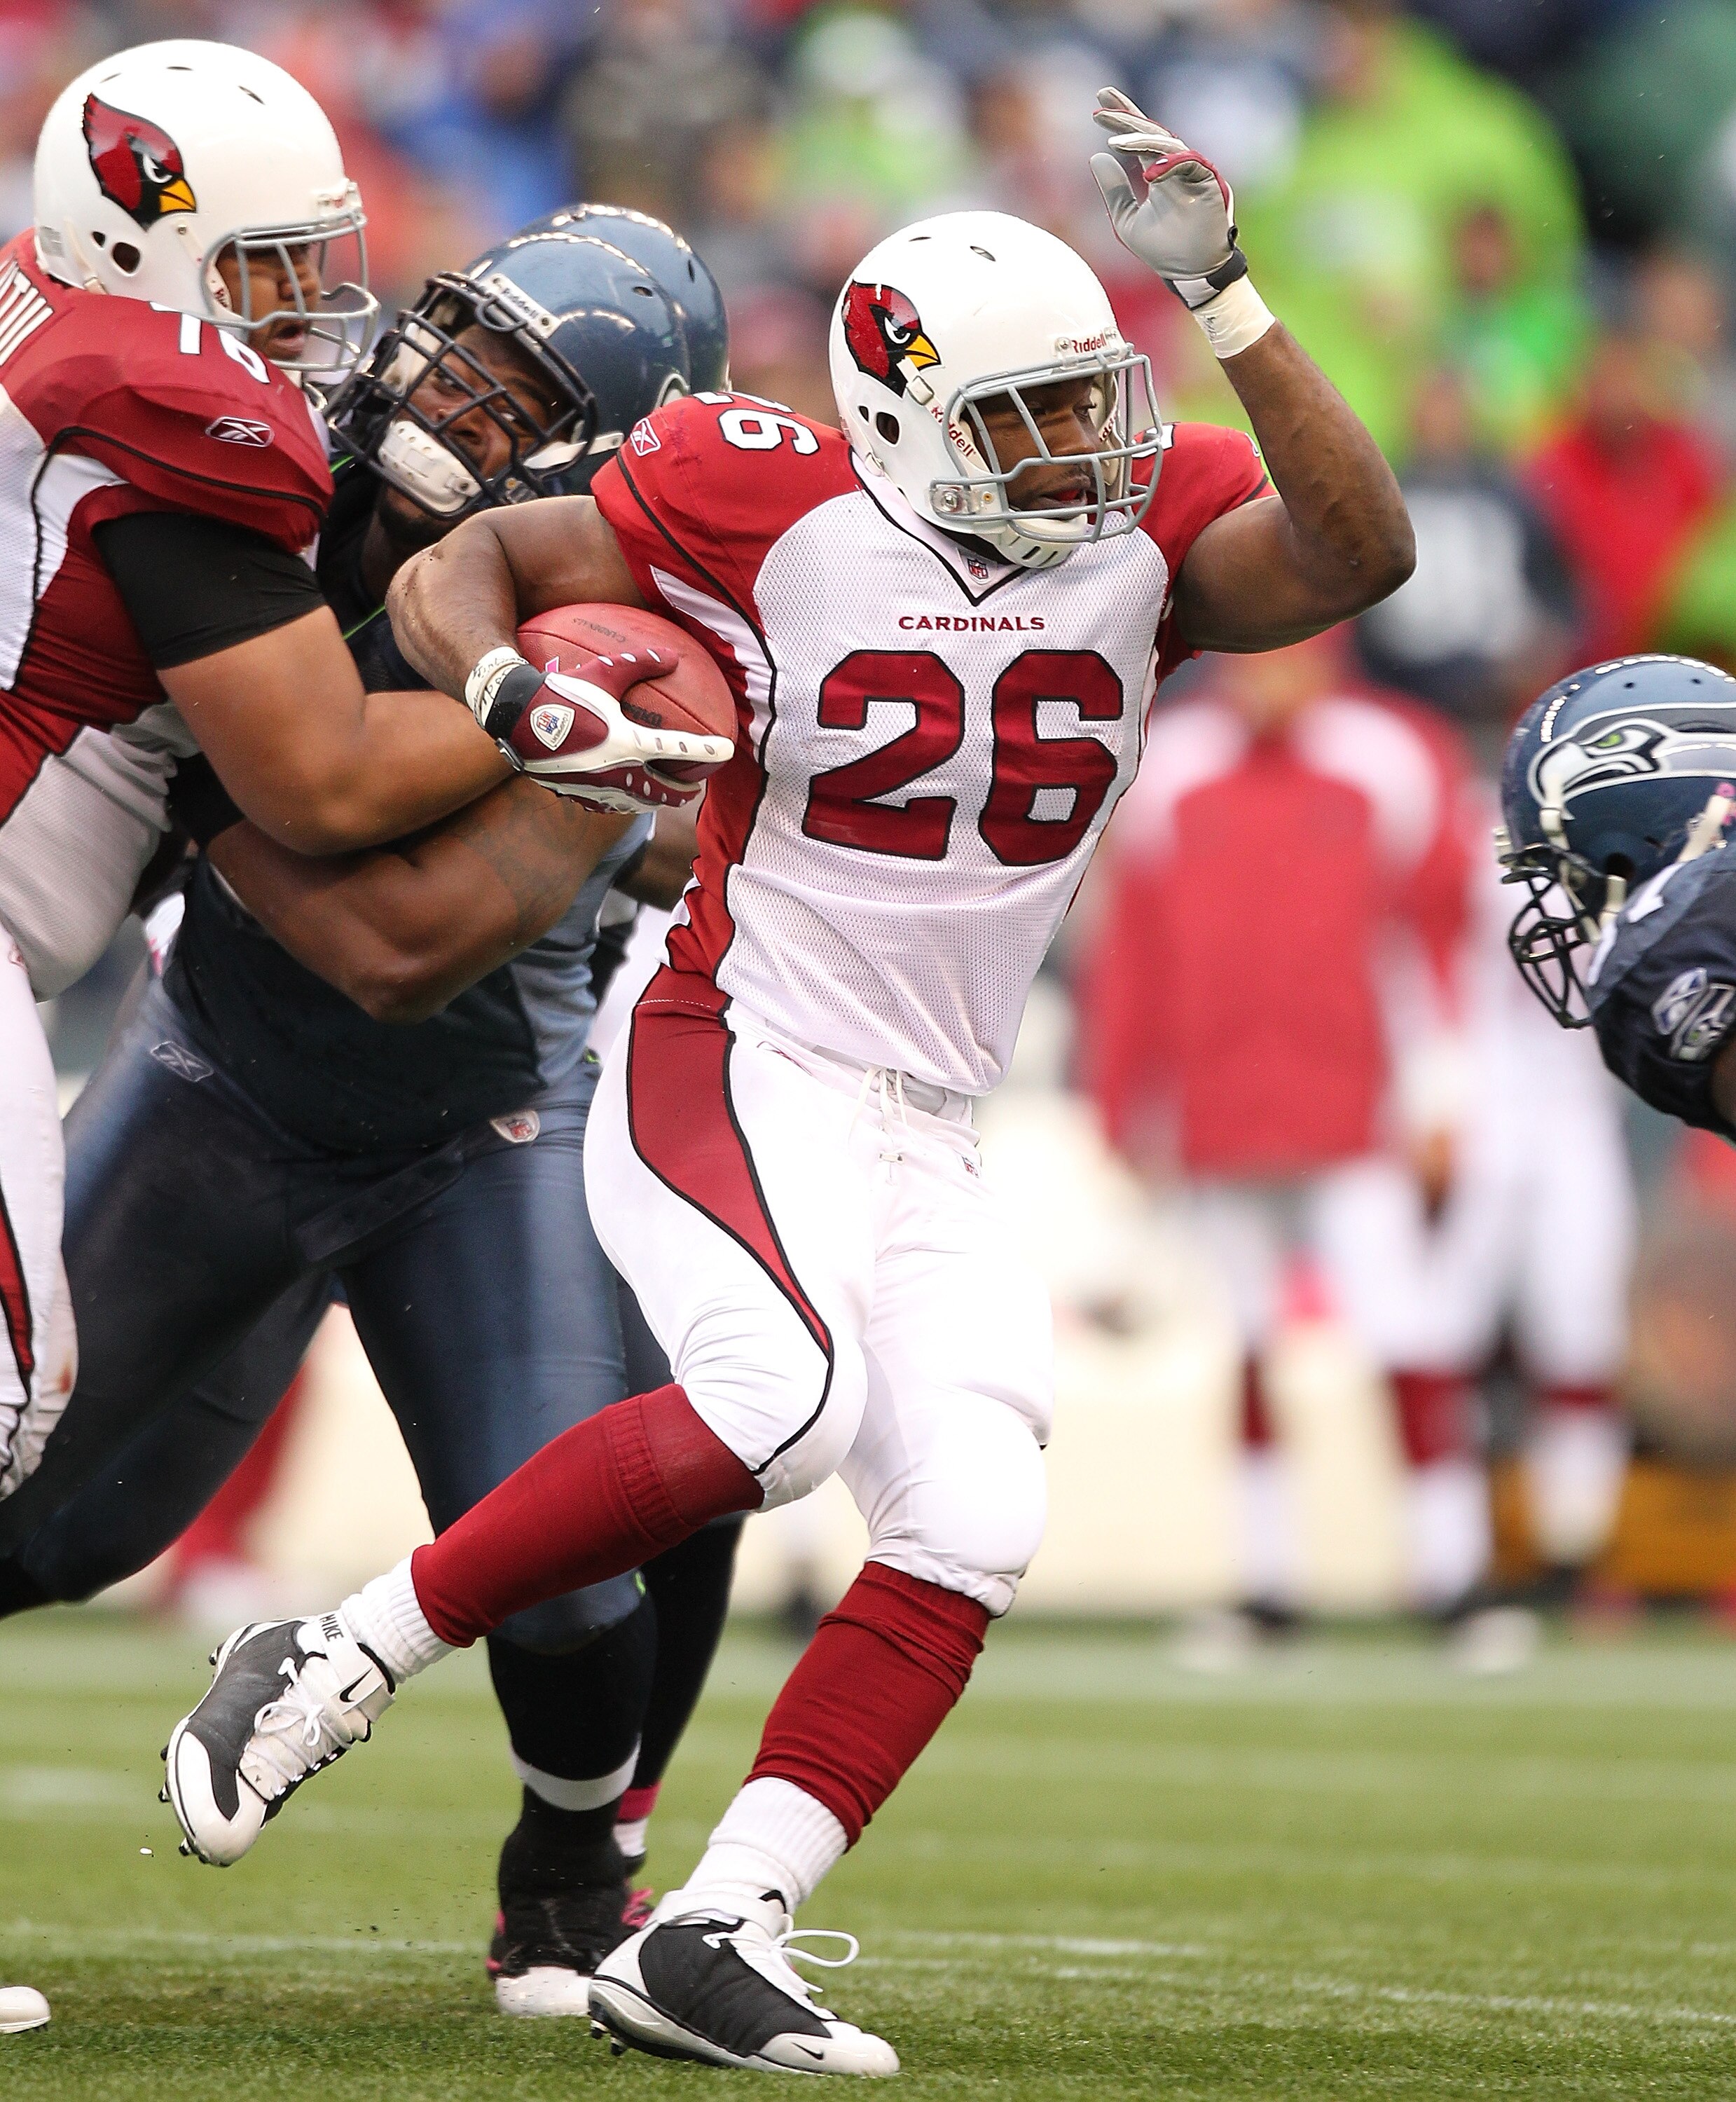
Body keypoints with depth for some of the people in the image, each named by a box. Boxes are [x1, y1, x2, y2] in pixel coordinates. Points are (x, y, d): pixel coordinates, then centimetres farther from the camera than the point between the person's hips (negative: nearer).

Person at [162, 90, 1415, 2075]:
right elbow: (454, 573, -1)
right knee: (775, 1404, -31)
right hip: (735, 1069, -6)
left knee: (969, 1534, -7)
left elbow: (1357, 553, -15)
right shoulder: (776, 507, -8)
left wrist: (1223, 294, -21)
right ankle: (335, 1663, -19)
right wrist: (512, 687, -24)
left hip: (924, 1146, 6)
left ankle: (710, 1934, -4)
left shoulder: (1144, 536, 3)